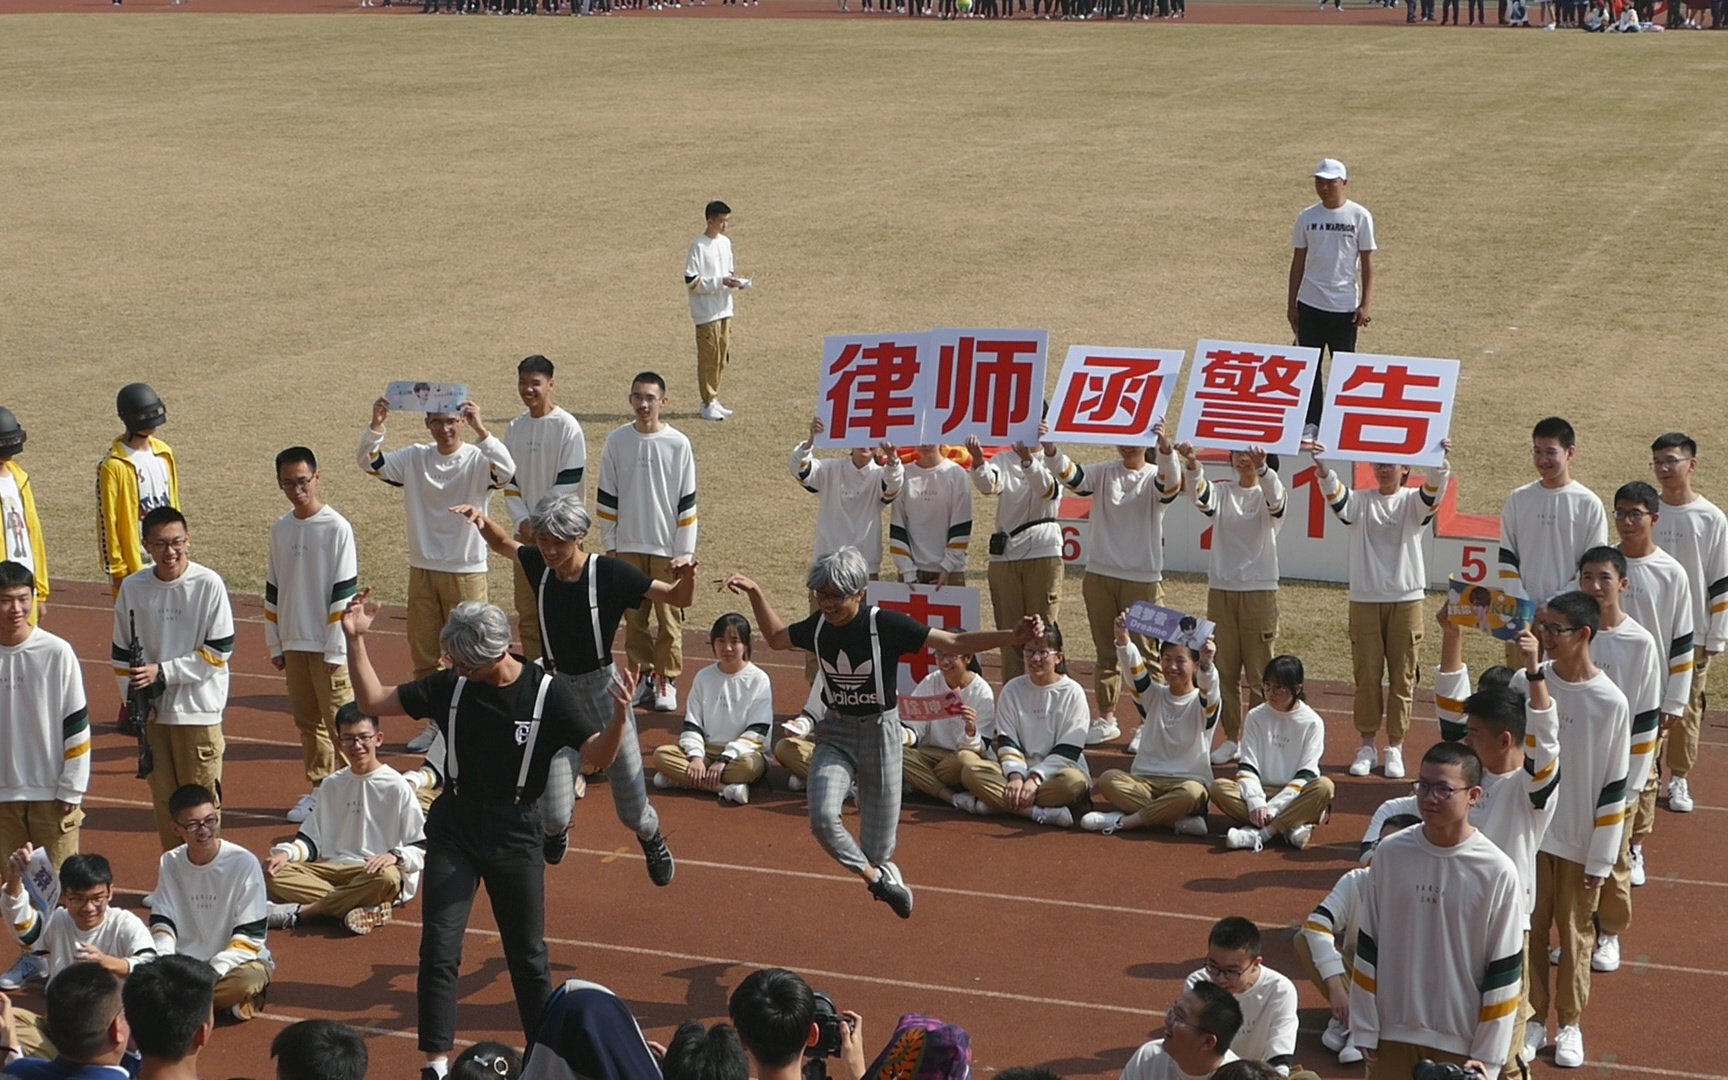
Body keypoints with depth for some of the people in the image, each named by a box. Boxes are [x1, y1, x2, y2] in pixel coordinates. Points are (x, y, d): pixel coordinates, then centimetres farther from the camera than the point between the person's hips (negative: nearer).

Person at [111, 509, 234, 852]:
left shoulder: (209, 585, -10)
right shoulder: (132, 588, 1)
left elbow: (219, 652, -10)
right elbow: (122, 653, 9)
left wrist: (163, 672, -14)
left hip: (198, 710, -4)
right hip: (152, 711, 4)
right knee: (163, 797, 10)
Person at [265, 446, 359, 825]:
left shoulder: (337, 527, -10)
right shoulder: (280, 529, 8)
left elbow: (345, 592, -11)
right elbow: (273, 590, 14)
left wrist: (335, 649, -13)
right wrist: (274, 644, 11)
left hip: (329, 645, -6)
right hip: (293, 643, 6)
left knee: (339, 722, -4)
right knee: (306, 721, 12)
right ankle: (319, 789, 22)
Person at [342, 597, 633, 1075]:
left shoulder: (547, 693, -12)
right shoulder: (450, 685, -5)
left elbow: (598, 754, -16)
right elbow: (373, 700, 2)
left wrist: (620, 715, -36)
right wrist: (355, 641, -10)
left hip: (516, 836, -1)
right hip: (453, 829, 2)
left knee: (528, 954, 11)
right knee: (438, 947, -8)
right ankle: (437, 1061, -1)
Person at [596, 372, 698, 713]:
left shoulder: (678, 444, -5)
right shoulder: (617, 441, 1)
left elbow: (687, 502, -2)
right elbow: (606, 497, 7)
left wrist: (685, 552, -5)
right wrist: (609, 545, 5)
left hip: (667, 547, -2)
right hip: (628, 546, 2)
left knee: (669, 618, 1)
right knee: (633, 618, 7)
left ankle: (668, 680, 12)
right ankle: (644, 675, 21)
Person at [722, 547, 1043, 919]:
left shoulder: (885, 624, -17)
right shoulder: (818, 627, -3)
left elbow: (955, 643, -17)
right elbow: (777, 638, 20)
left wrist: (1014, 637, -29)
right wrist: (755, 594, 9)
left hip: (880, 732, -3)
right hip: (835, 732, 3)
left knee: (878, 850, 3)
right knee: (823, 818, -23)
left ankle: (879, 868, 41)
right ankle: (877, 878, -2)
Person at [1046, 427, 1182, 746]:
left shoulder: (1155, 477, -3)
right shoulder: (1104, 473, 5)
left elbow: (1170, 486, -26)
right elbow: (1071, 476, -10)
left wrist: (1165, 451, -45)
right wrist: (1051, 450, -30)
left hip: (1143, 578, -3)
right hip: (1100, 575, 3)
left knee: (1144, 653, 1)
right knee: (1105, 653, 12)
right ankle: (1106, 719, 22)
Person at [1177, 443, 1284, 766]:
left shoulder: (1268, 495, 0)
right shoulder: (1221, 492, 7)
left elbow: (1275, 497, -24)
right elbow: (1199, 494, -14)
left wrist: (1262, 468, -45)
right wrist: (1191, 465, -36)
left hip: (1260, 591, -3)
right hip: (1221, 590, 3)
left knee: (1260, 672, -1)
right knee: (1224, 669, 6)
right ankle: (1231, 738, 16)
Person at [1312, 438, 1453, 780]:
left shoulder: (1413, 502, 3)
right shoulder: (1360, 502, 6)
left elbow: (1434, 490, -18)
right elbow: (1335, 495, -14)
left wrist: (1441, 461, -40)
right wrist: (1322, 467, -36)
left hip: (1406, 600, -1)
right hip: (1364, 599, 1)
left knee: (1402, 676, 2)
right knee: (1366, 674, 3)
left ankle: (1395, 747, 9)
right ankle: (1367, 745, 12)